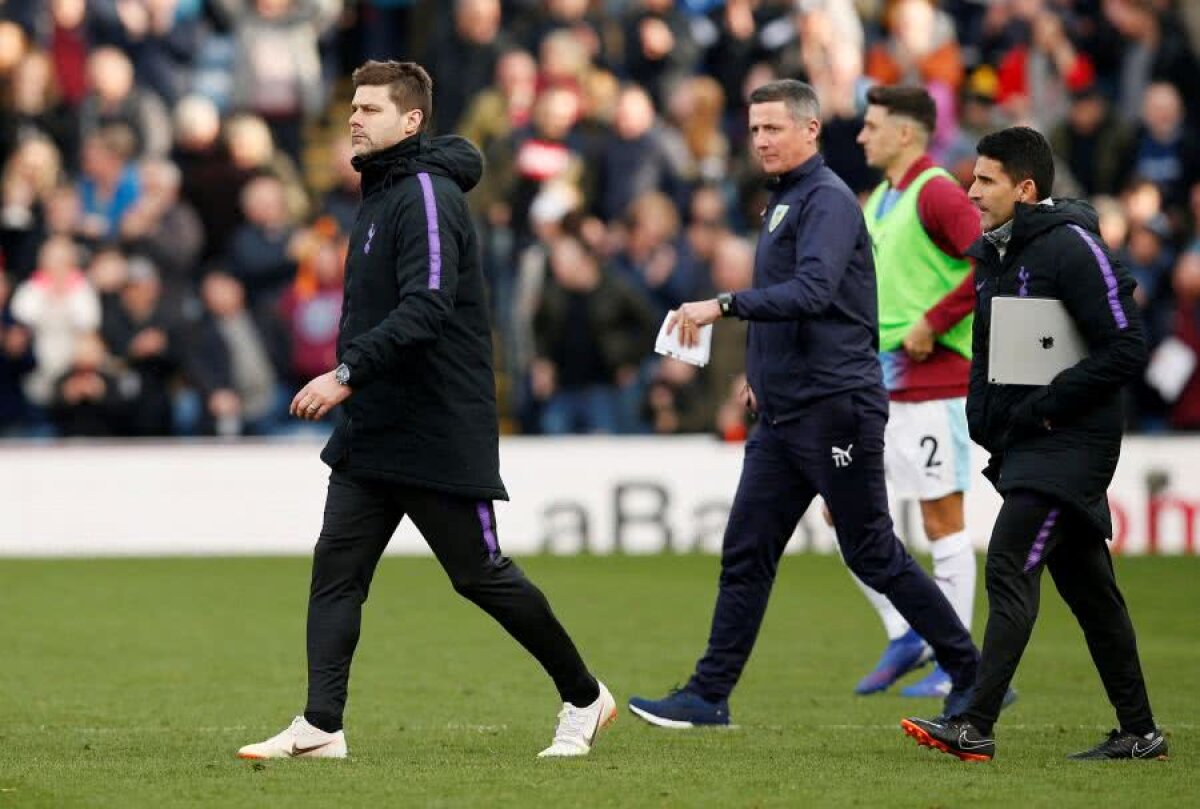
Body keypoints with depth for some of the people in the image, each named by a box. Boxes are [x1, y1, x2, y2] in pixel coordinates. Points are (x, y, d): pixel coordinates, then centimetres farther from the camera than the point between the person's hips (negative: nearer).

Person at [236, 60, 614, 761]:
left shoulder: (428, 196, -16)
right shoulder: (381, 193, 14)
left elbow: (426, 307, -28)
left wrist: (347, 372, -33)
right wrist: (349, 379, 17)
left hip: (442, 435, -9)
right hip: (372, 435, 9)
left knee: (481, 575, 1)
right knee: (336, 569, -3)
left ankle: (585, 698, 17)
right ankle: (321, 728, -7)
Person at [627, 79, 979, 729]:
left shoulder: (827, 200, -12)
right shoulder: (784, 201, 18)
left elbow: (813, 291, -27)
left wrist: (724, 305, -31)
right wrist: (763, 370, 20)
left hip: (836, 405, -9)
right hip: (784, 411, 9)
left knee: (873, 553, -3)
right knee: (745, 554, 5)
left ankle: (971, 676, 6)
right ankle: (709, 695, 7)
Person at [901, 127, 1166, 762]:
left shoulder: (1071, 246, -13)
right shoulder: (991, 256, 14)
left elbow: (1126, 350, -18)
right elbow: (985, 351, 27)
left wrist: (1043, 408, -19)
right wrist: (984, 419, 9)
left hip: (1069, 444, -9)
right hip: (1020, 447, 9)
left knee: (1009, 569, -16)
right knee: (1087, 586, 11)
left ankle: (975, 725, -20)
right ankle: (1139, 733, 17)